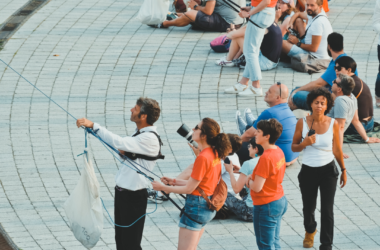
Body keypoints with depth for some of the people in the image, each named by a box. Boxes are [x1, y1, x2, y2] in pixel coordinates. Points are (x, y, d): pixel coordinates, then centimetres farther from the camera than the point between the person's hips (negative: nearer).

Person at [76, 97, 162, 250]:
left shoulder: (150, 139, -23)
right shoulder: (140, 133, 9)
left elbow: (119, 142, -33)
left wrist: (93, 125, -33)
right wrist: (124, 153, -5)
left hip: (134, 196, -10)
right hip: (122, 191, 10)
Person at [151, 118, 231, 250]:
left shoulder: (203, 157, -22)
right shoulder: (214, 154, 6)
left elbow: (189, 189, -17)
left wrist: (163, 187, -8)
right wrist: (174, 181, 15)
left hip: (196, 205, -10)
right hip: (208, 206, 10)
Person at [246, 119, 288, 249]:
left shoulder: (266, 158, -25)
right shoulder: (278, 151, 2)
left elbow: (257, 187, -24)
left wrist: (250, 181, -2)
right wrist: (254, 177, 3)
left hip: (266, 206, -9)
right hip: (280, 201, 9)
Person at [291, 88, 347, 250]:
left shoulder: (333, 124, -6)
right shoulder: (302, 123, -7)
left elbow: (337, 150, 5)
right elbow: (294, 147, 1)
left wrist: (343, 170, 11)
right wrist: (305, 143, -19)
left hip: (328, 170, -1)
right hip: (308, 171, 1)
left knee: (327, 210, -7)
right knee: (308, 208, 16)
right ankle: (310, 231, 48)